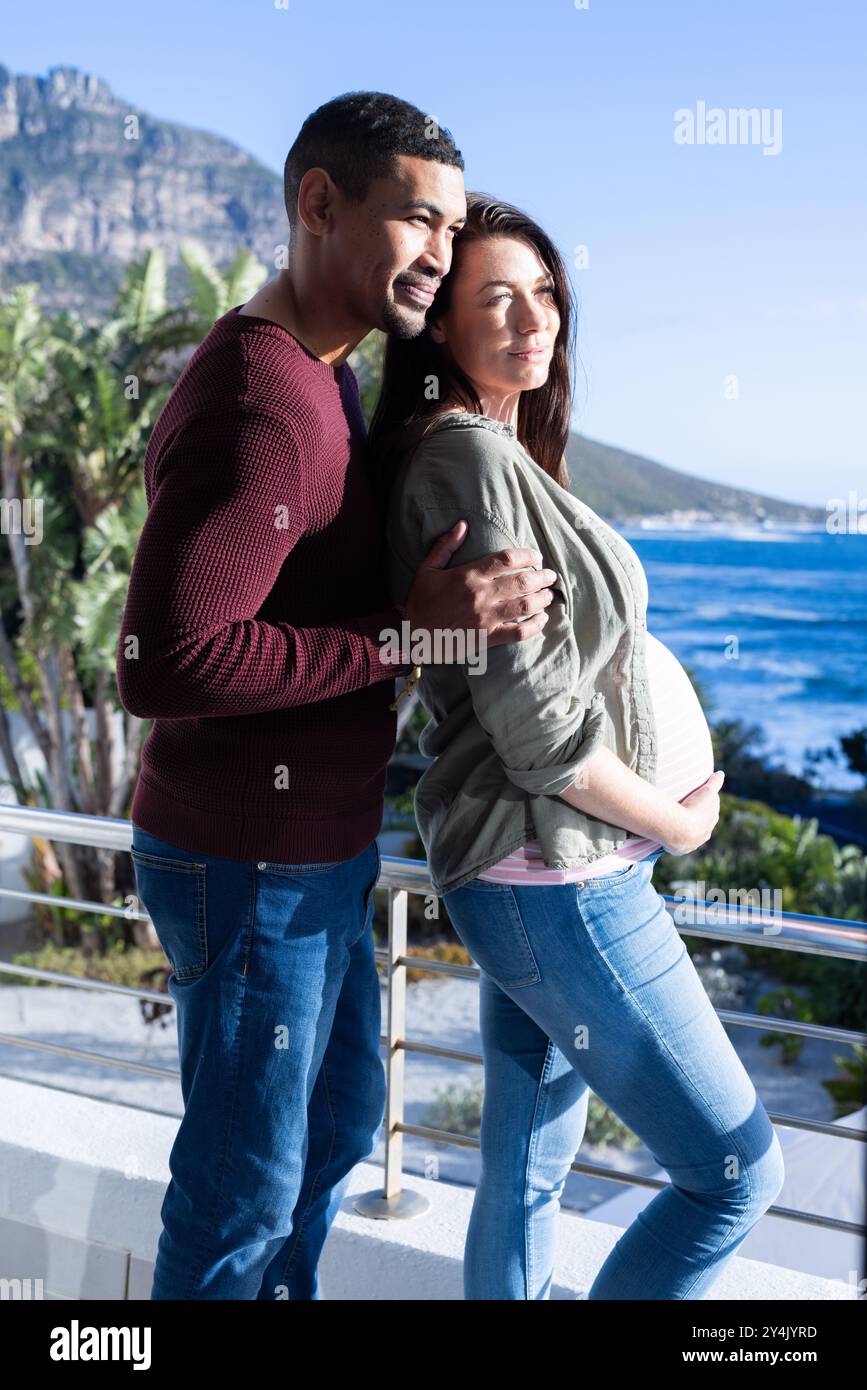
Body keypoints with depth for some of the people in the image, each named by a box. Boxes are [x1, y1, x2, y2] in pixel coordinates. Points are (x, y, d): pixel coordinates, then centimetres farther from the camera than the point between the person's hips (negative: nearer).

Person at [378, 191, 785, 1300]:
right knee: (737, 1171, 2)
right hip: (559, 883, -10)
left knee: (527, 1174, 18)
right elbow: (538, 727, -22)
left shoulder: (494, 452, 12)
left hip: (526, 878, 10)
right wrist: (677, 822, -7)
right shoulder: (471, 461, -19)